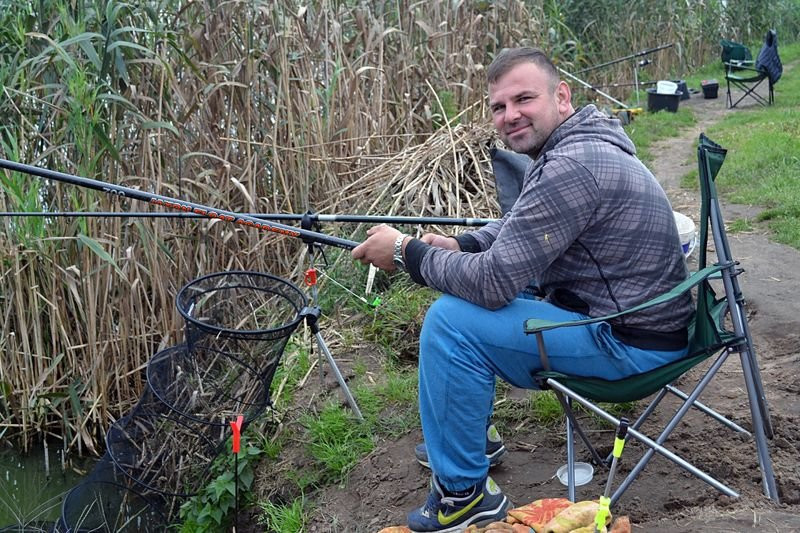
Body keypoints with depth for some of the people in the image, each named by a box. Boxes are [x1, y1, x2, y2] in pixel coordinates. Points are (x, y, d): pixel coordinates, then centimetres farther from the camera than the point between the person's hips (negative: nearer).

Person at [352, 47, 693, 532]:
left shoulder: (571, 167, -26)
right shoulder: (577, 143, 6)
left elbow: (494, 281, -27)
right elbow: (518, 228, 20)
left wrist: (406, 251, -13)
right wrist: (459, 245, 1)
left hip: (631, 341, -10)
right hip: (632, 310, 10)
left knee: (452, 320, -17)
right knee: (471, 290, 19)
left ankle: (464, 493, -2)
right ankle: (467, 433, 32)